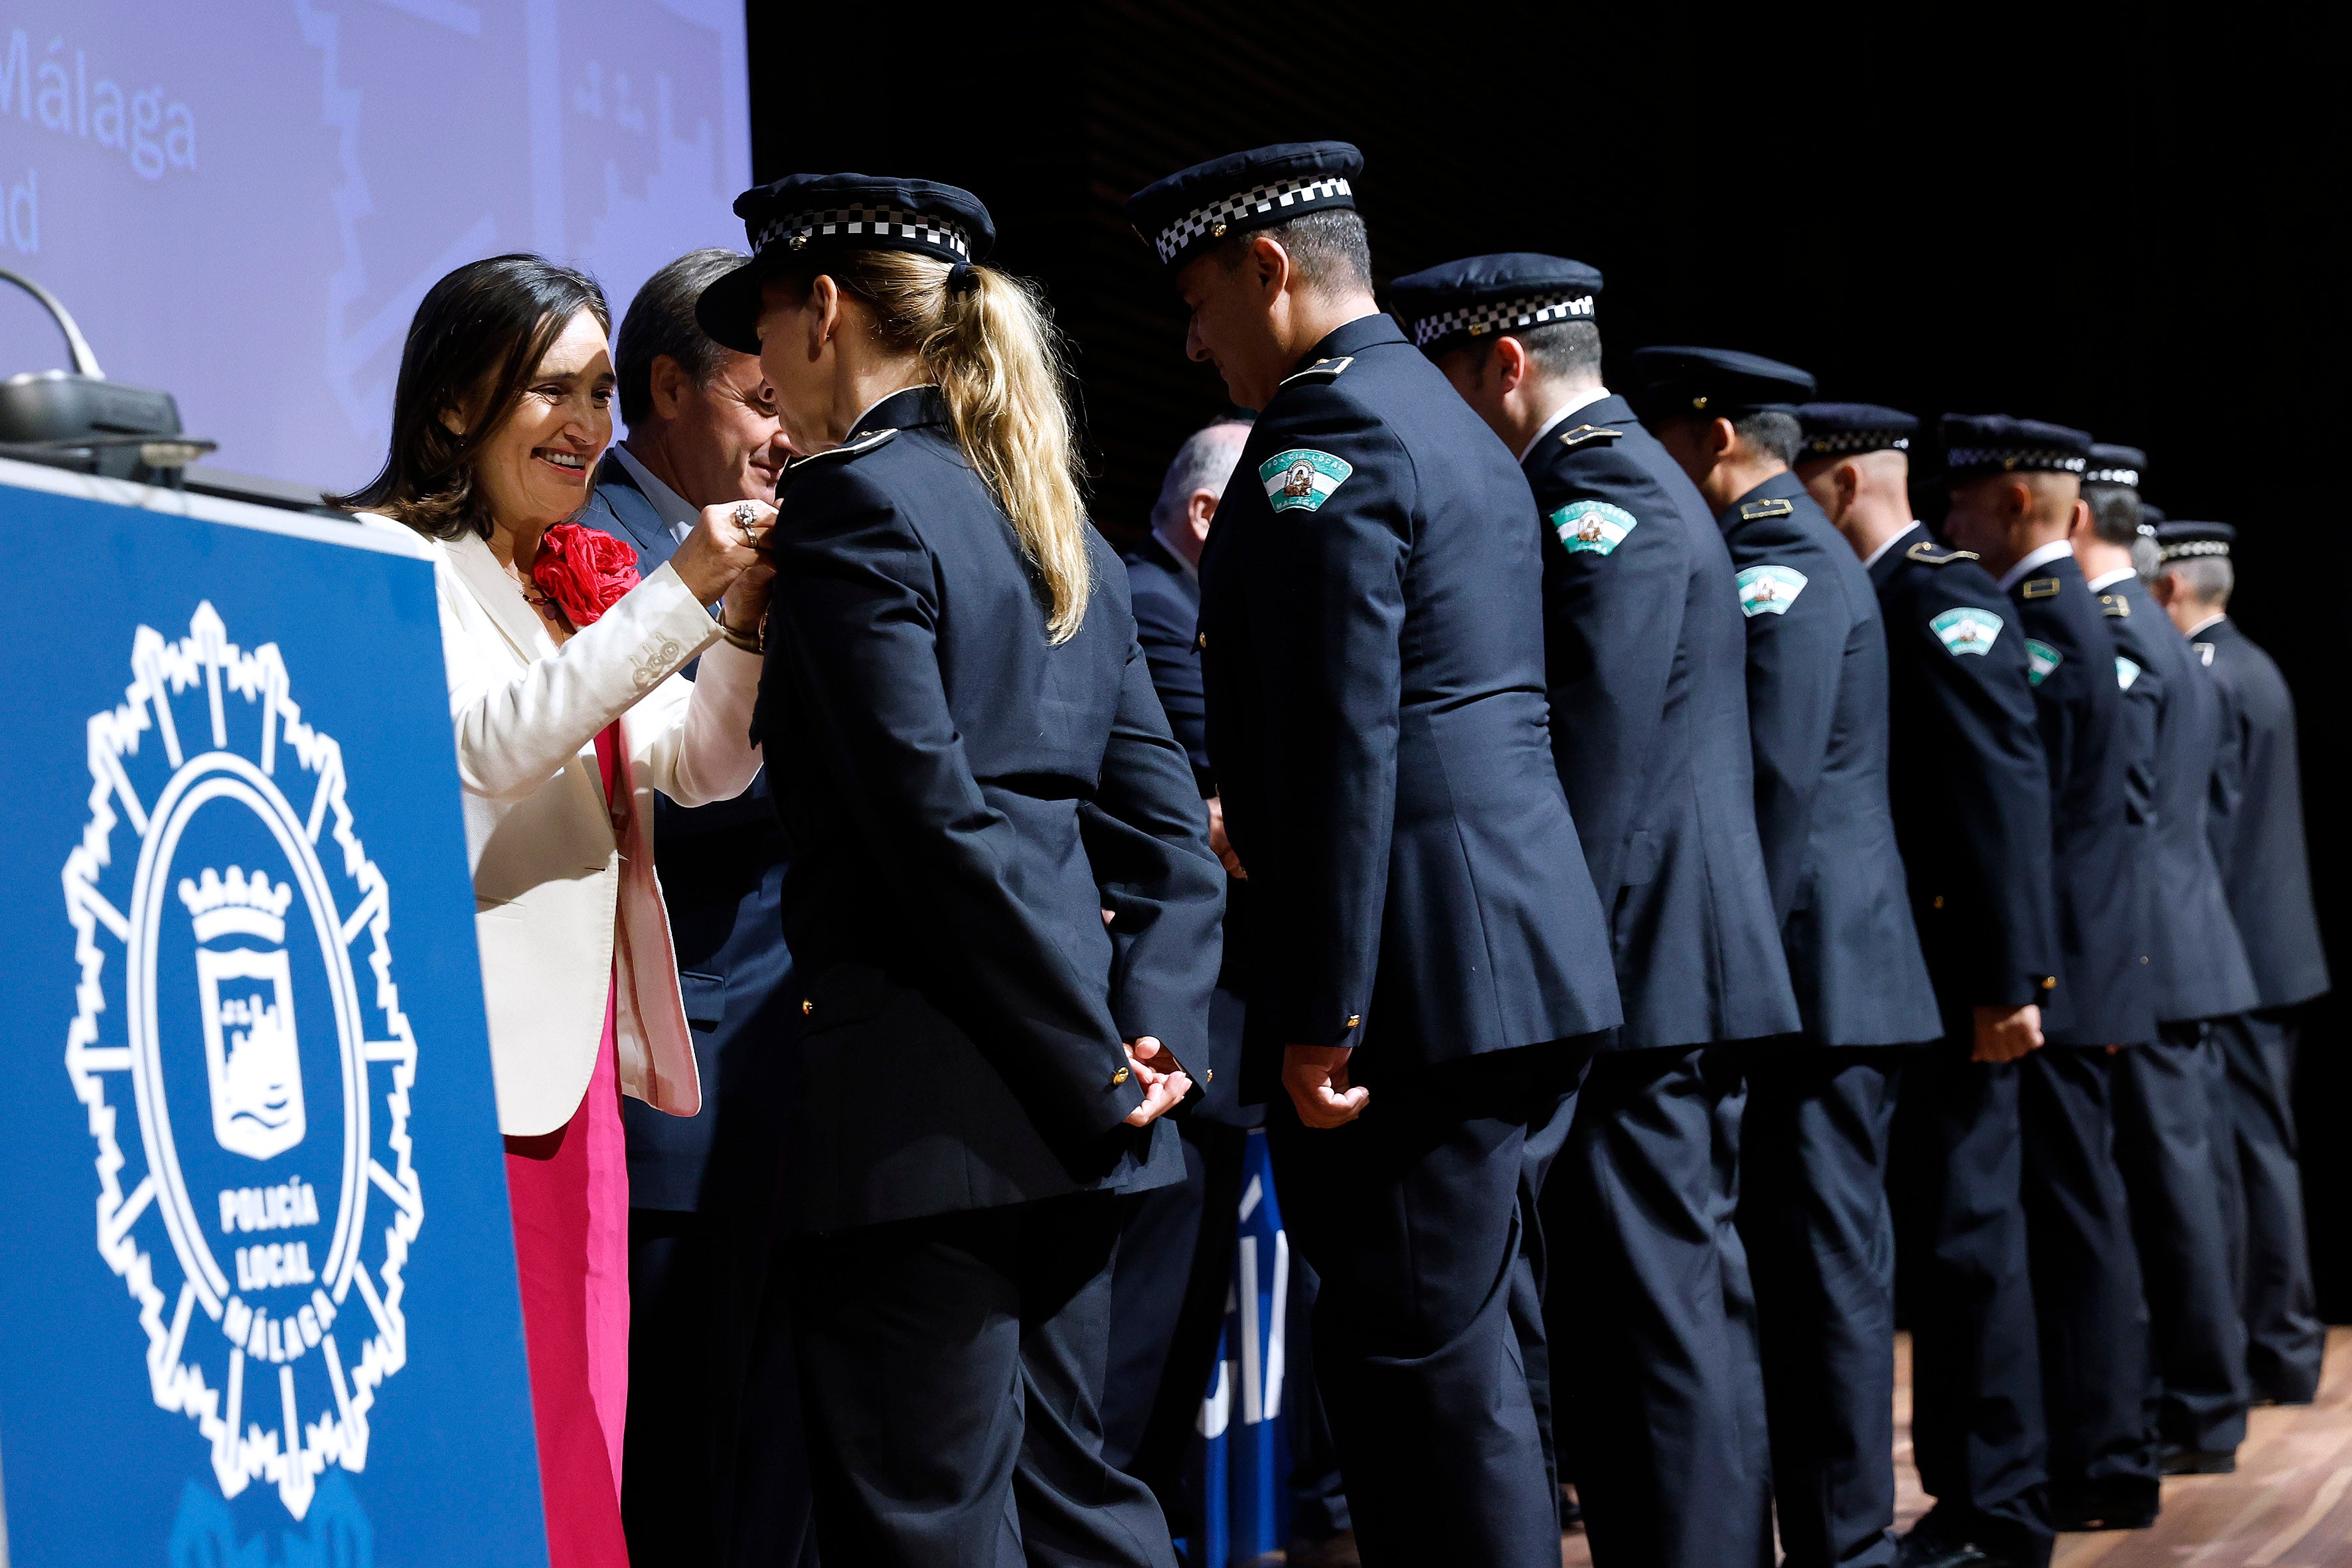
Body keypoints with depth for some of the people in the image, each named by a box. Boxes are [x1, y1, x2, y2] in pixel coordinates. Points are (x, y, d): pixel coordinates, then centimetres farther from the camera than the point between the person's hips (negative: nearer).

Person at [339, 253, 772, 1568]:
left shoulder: (584, 582, 20)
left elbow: (706, 765, 11)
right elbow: (488, 740, -18)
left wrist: (749, 615, -6)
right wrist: (680, 595, -21)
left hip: (579, 1063, 8)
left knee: (580, 1431, 8)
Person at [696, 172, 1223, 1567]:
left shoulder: (852, 503, -9)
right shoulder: (1050, 516, 17)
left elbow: (937, 821, -17)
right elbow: (1162, 809, 13)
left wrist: (1097, 1062, -13)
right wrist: (1156, 1028, 2)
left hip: (922, 1109, -9)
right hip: (1064, 1127, 9)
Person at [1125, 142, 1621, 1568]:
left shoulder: (1323, 438, -12)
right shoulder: (1455, 427, 19)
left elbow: (1343, 745, -19)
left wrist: (1321, 1013, -18)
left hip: (1422, 968, -10)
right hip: (1527, 953, 10)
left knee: (1423, 1363, -6)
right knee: (1472, 1336, 16)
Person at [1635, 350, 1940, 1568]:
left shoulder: (1774, 560, -11)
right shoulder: (1791, 551, 20)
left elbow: (1776, 783, -19)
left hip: (1807, 970, -10)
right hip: (1824, 976, 10)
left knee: (1819, 1273, -6)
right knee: (1815, 1269, 13)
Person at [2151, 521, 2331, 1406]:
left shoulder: (2206, 682, -16)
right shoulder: (2254, 668, 15)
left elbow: (2207, 828, -20)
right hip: (2275, 949, 10)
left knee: (2248, 1152, -4)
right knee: (2263, 1150, 13)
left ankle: (2272, 1355, 0)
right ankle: (2284, 1348, 19)